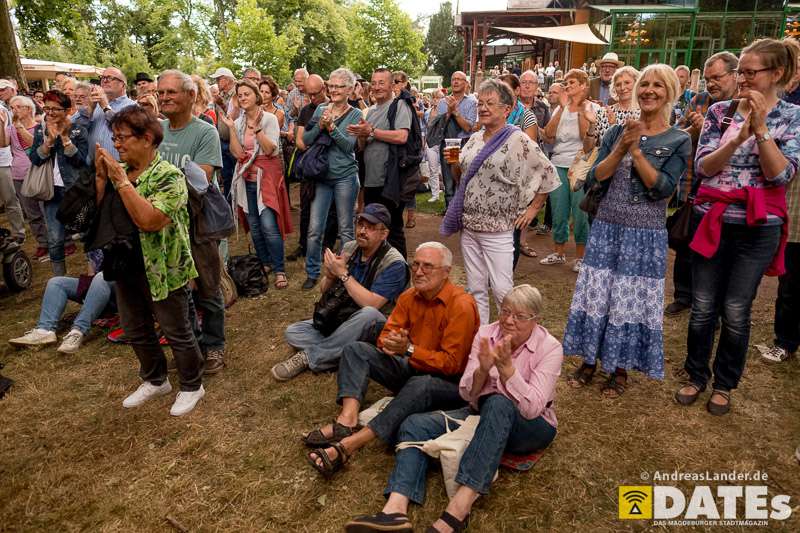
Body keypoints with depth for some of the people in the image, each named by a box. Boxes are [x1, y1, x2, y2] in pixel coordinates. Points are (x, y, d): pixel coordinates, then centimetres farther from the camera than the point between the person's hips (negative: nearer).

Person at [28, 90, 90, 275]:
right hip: (52, 190, 3)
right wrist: (50, 139, -15)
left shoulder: (79, 130, -4)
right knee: (54, 240, 4)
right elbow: (34, 159, -4)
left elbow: (80, 160, -14)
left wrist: (64, 137, -19)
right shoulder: (40, 130, 7)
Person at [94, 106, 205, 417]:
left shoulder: (168, 175, -17)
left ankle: (192, 386, 28)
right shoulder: (116, 171, 5)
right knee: (135, 331, 21)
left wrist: (120, 180, -25)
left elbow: (149, 220, -31)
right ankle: (155, 381, 42)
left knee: (176, 332, 8)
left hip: (161, 271, -8)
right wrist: (101, 176, -7)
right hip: (125, 268, 8)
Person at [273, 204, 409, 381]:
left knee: (368, 314, -39)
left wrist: (343, 273, -23)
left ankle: (308, 357, -23)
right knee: (292, 333, -7)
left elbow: (371, 304, -28)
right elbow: (324, 291, 7)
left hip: (372, 328, -5)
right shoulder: (349, 248, 1)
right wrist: (330, 277, -16)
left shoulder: (394, 263, -17)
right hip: (339, 319, 5)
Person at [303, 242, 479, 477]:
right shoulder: (409, 297, 1)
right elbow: (386, 335, 2)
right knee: (355, 349, -6)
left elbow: (451, 363, -22)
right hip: (411, 369, 7)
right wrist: (390, 343, -23)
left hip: (449, 382, -7)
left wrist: (409, 349, -32)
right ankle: (347, 420, -29)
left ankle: (349, 444, -38)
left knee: (421, 385, -40)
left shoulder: (461, 305, -19)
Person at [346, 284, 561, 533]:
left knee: (498, 403, -39)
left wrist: (506, 366, -33)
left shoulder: (550, 347, -15)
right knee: (415, 424, -17)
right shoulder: (486, 333, -6)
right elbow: (466, 393, -8)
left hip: (531, 427, -4)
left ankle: (459, 508, -44)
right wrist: (483, 369, -27)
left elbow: (532, 408, -25)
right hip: (484, 415, 4)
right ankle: (395, 510, -39)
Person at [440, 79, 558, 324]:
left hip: (497, 229, -6)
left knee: (502, 290, -3)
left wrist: (533, 208, -5)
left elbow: (547, 174, -5)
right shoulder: (474, 139, 11)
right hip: (468, 225, 6)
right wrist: (455, 164, 1)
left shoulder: (518, 141, -8)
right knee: (475, 289, 13)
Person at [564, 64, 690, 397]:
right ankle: (590, 360, 23)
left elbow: (663, 188, -14)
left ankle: (620, 368, 23)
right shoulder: (618, 131, 5)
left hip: (646, 235, -2)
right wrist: (620, 148, -15)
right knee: (595, 294, 6)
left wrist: (635, 149, -16)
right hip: (607, 227, 3)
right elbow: (594, 177, -2)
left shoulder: (679, 141, -2)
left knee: (632, 300, 5)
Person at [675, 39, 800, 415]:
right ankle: (696, 375, 27)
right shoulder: (720, 111, 3)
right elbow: (702, 167, -5)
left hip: (758, 227, -1)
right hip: (712, 221, 2)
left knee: (735, 312, 6)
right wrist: (738, 138, -20)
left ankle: (724, 384, 26)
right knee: (702, 308, 7)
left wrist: (760, 128, -19)